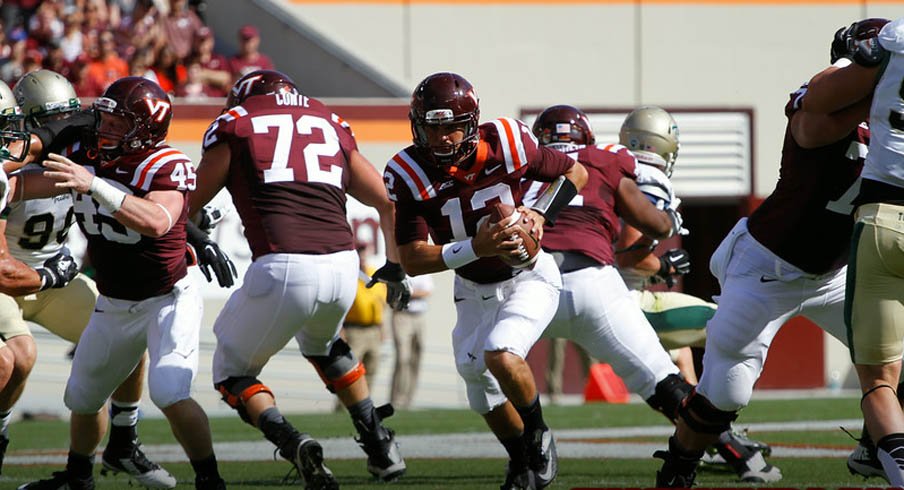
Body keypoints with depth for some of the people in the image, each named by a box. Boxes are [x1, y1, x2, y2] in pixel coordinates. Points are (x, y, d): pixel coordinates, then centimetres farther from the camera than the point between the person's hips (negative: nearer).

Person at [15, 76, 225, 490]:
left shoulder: (167, 167, -23)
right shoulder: (87, 160, -3)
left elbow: (157, 222, -42)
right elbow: (22, 187, -1)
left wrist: (94, 185, -48)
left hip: (168, 300, -7)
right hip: (112, 306, 7)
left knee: (170, 395, -24)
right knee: (83, 397, 19)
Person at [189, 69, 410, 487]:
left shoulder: (236, 126, 12)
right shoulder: (333, 127, 25)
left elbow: (188, 206, 17)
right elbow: (388, 203, 29)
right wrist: (393, 269, 40)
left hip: (282, 267, -5)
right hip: (342, 265, 5)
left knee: (233, 370, 17)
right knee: (322, 343, 37)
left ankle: (291, 442, -9)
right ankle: (380, 445, 30)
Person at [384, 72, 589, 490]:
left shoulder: (506, 145, -22)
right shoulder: (410, 175, -20)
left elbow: (575, 174, -3)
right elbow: (413, 260, -22)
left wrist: (541, 214, -20)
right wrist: (476, 248, -36)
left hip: (529, 278, -4)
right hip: (474, 289, 4)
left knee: (501, 354, -27)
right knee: (479, 381, 8)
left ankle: (538, 435, 0)